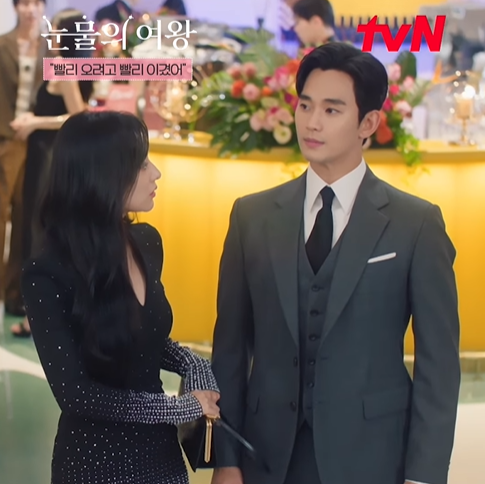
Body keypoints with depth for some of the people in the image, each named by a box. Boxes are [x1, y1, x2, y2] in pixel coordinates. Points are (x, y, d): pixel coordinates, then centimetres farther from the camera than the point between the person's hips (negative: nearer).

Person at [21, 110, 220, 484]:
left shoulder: (147, 243, -2)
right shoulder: (48, 274, -20)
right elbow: (75, 394, -20)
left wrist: (193, 365, -6)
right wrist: (180, 407, -16)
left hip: (160, 448, 6)